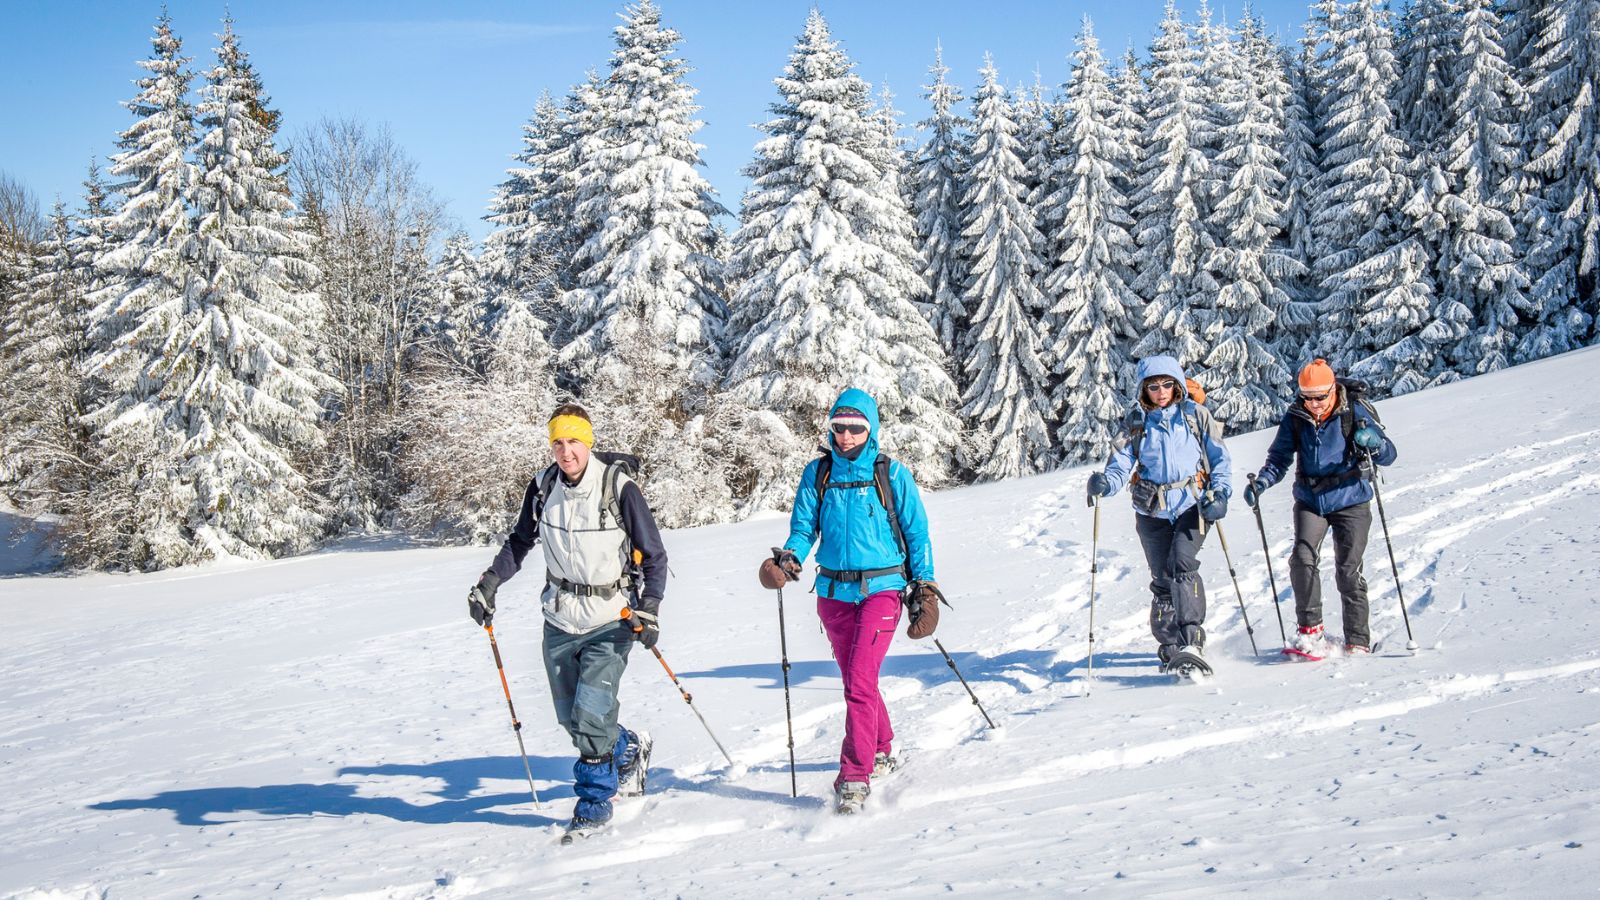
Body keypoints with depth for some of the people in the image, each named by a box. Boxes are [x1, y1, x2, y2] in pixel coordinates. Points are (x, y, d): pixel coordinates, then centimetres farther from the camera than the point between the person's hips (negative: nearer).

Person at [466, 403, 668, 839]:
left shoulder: (619, 489, -15)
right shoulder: (543, 488, -2)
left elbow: (654, 556, -7)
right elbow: (520, 542, 15)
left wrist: (648, 610, -18)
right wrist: (489, 582, 3)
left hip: (610, 621, -5)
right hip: (560, 620, 5)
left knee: (590, 713, -14)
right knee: (571, 718, 11)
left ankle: (594, 801, 6)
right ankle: (629, 750, 39)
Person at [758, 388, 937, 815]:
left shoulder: (892, 474, -1)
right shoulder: (817, 474, 5)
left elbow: (916, 532, 5)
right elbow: (804, 528, 7)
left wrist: (923, 581, 1)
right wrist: (789, 556, -13)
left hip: (882, 588, -4)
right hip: (834, 591, 4)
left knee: (859, 680, -16)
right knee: (856, 680, 15)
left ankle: (855, 777, -14)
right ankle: (882, 751, 37)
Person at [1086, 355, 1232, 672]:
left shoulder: (1195, 415, 4)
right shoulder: (1137, 423, 8)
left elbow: (1220, 458, 7)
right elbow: (1121, 464, -2)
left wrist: (1220, 493, -8)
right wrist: (1104, 483, -24)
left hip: (1192, 503, -2)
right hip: (1152, 511, 2)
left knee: (1182, 565, -22)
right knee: (1162, 578, 4)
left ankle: (1191, 642, -24)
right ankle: (1170, 646, 16)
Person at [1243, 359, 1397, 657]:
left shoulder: (1354, 413, -9)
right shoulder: (1295, 418, -3)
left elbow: (1389, 454, -9)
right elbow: (1280, 457, 6)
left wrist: (1373, 443, -32)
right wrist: (1262, 482, -12)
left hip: (1350, 502, -2)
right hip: (1310, 501, 2)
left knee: (1349, 571, -2)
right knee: (1302, 558, -18)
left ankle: (1358, 641, 10)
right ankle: (1310, 630, -8)